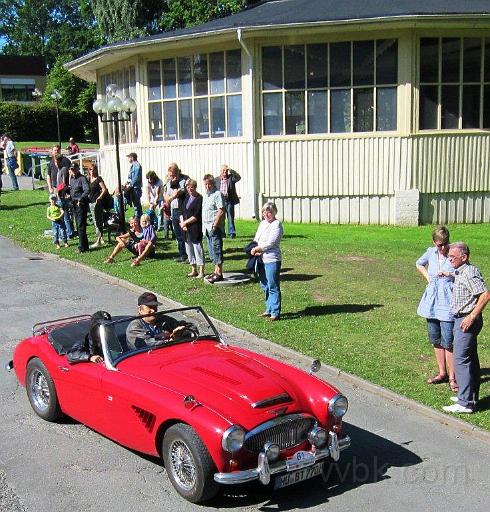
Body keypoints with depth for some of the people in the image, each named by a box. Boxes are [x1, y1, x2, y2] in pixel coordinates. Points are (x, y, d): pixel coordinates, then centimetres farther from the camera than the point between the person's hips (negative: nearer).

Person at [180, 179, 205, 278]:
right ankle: (193, 270, 24)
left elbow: (196, 216, -15)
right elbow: (182, 212, 13)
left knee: (197, 249, -4)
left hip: (195, 229, -8)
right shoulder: (186, 198, 14)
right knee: (189, 249, 13)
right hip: (186, 229, 8)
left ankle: (201, 272, 2)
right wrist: (182, 223, -3)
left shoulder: (199, 199, -10)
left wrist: (185, 222, -9)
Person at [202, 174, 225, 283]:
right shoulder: (205, 195, 17)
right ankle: (216, 272, 21)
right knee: (212, 251, 13)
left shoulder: (217, 194, -11)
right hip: (207, 228, 9)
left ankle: (219, 274, -5)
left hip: (215, 228, -9)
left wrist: (214, 225, -20)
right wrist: (203, 225, 14)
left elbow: (221, 211, -18)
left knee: (217, 250, -8)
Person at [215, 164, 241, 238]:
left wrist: (231, 170, -15)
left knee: (230, 218, 0)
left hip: (229, 201, -2)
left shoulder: (231, 177, 5)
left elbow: (238, 177, -13)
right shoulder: (216, 179, 9)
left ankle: (231, 233, 5)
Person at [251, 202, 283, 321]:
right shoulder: (262, 223, 16)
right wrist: (256, 251, -4)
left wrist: (257, 248, -9)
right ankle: (269, 310, 26)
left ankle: (275, 313, -1)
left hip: (272, 259, -8)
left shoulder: (276, 224, -9)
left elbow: (271, 242, -16)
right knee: (265, 286, 15)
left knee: (273, 287, -5)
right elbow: (256, 239, 16)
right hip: (261, 259, 9)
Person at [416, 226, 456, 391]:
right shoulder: (430, 252, 5)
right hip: (432, 301, 6)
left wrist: (449, 274, -21)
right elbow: (419, 264, 25)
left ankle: (452, 377, 3)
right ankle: (442, 373, 27)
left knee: (448, 342, -7)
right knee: (435, 340, 13)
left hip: (448, 303, -6)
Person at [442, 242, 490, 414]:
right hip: (462, 320, 11)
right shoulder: (460, 272, 12)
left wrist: (472, 316, -26)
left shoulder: (470, 273, -18)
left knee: (461, 360, -9)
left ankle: (465, 403, -7)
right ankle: (471, 397, 28)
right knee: (471, 359, 17)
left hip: (466, 321, -11)